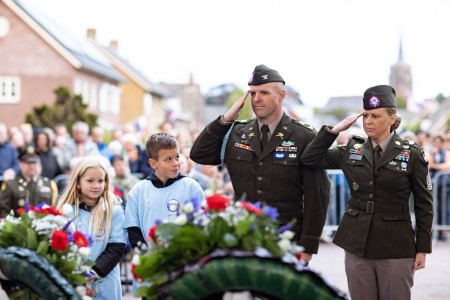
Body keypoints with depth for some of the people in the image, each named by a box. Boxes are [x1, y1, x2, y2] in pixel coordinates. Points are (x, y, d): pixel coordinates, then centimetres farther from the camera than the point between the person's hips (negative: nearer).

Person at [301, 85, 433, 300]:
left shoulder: (412, 155, -4)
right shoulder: (351, 151, 6)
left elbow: (424, 205, -2)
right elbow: (309, 158, 5)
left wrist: (422, 249, -4)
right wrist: (335, 130, -4)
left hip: (395, 247, -3)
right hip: (357, 244, 3)